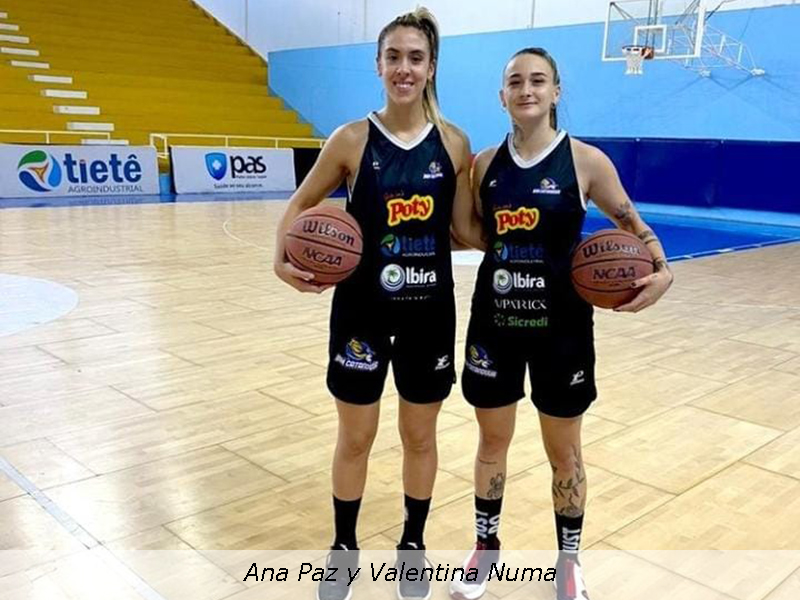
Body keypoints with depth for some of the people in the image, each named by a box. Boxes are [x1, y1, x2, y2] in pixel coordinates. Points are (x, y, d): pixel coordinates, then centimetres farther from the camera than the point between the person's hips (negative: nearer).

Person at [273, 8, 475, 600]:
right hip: (362, 308, -1)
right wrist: (283, 258, -14)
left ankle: (413, 544, 37)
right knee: (355, 437, 12)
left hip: (431, 309, 1)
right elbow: (301, 205, 2)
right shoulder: (352, 140, -7)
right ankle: (344, 548, 35)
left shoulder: (454, 143, -3)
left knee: (420, 435, 15)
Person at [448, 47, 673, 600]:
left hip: (561, 326, -2)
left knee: (564, 451, 12)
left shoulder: (585, 160, -8)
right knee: (492, 440, 16)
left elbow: (635, 226, 0)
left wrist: (662, 271, -18)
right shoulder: (485, 163, 1)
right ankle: (486, 546, 37)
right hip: (494, 322, 3)